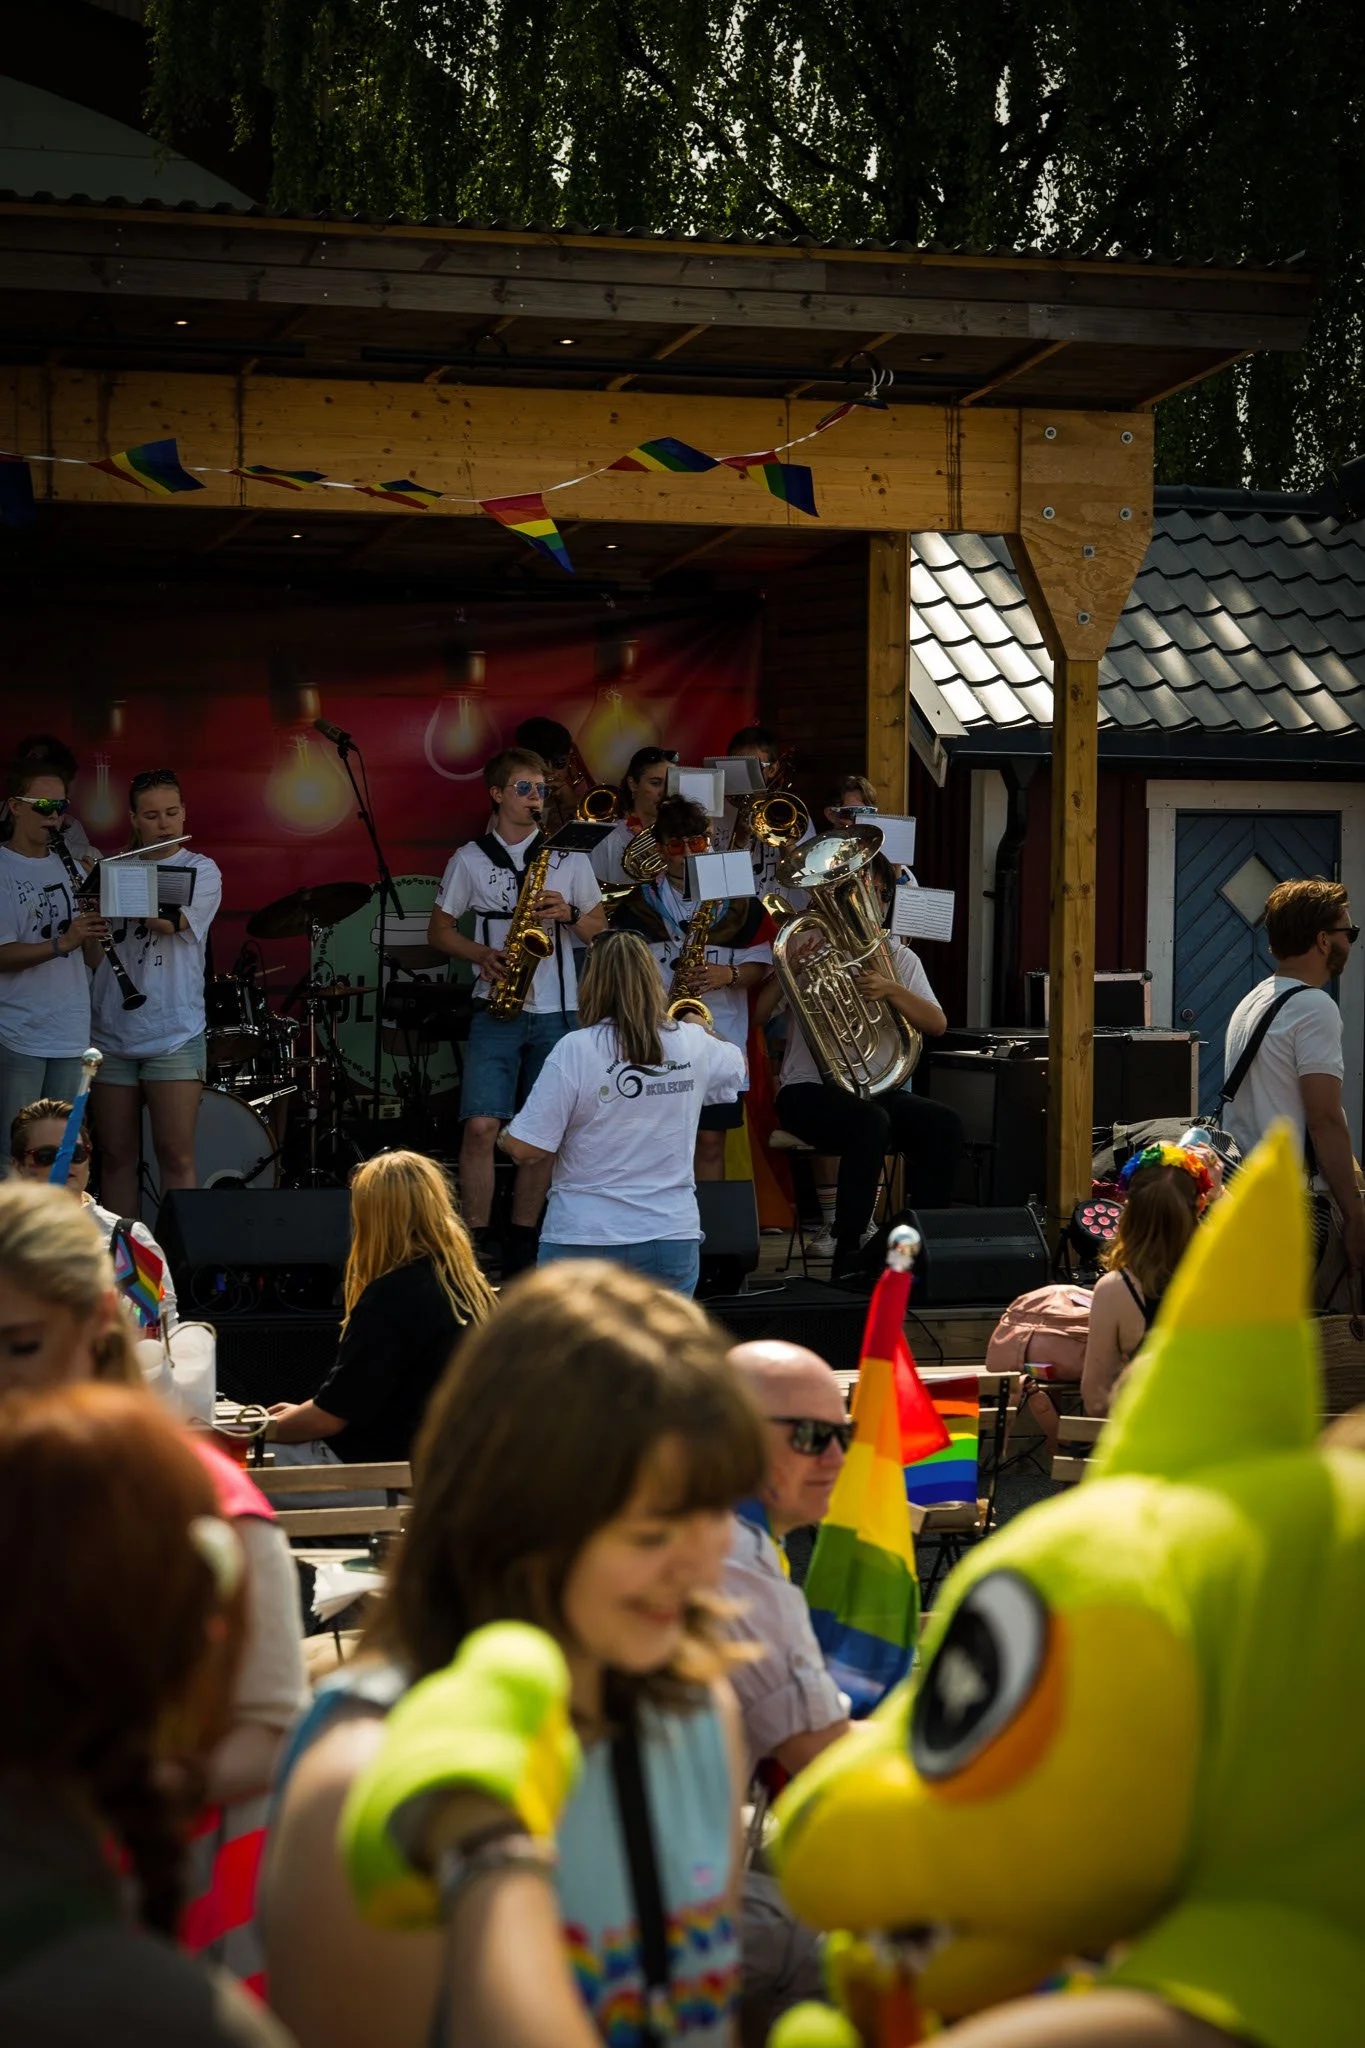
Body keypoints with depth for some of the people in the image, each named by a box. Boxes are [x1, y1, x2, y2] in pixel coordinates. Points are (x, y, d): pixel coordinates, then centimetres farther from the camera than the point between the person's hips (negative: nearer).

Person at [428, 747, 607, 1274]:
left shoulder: (568, 855, 7)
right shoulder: (470, 859, 4)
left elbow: (598, 929, 12)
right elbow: (439, 930, 9)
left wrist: (568, 914, -9)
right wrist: (482, 954, -9)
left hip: (557, 1011, 2)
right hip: (498, 1008, -2)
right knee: (481, 1126, -13)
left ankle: (523, 1241, 14)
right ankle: (476, 1240, -6)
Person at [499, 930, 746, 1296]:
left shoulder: (576, 1050, -13)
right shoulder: (694, 1044, 0)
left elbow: (527, 1148, -13)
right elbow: (738, 1068, 25)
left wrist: (502, 1137, 10)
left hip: (583, 1238, -3)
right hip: (673, 1236, 3)